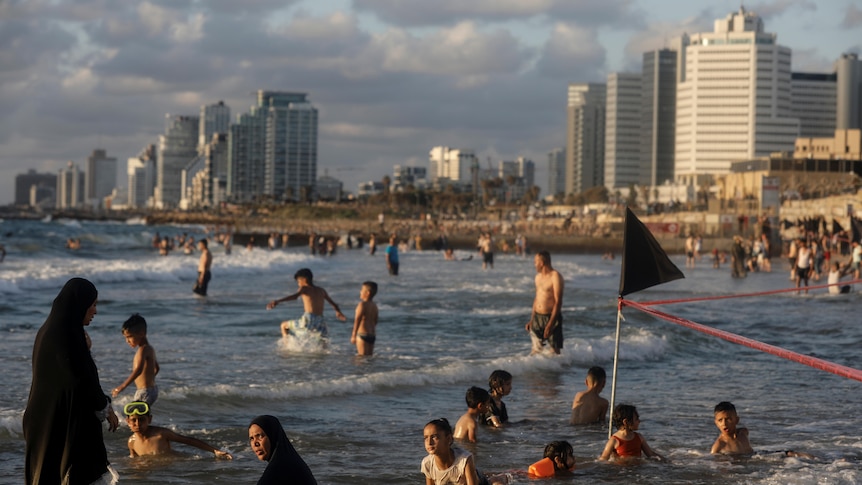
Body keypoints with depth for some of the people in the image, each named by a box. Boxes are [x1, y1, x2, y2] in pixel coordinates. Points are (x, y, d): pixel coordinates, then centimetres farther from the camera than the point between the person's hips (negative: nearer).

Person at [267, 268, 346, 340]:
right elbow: (333, 303, 30)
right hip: (321, 323, 5)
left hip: (309, 320, -5)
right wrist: (338, 312, 52)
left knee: (284, 325, 17)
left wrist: (277, 301, -29)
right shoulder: (321, 290, 21)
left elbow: (294, 296, -16)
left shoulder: (304, 289, 5)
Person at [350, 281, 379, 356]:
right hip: (372, 335, 8)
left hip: (363, 335, -8)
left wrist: (353, 335, -19)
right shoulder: (374, 305, 11)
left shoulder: (362, 304, -12)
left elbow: (357, 320, -18)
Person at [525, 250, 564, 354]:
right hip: (537, 317, 7)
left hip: (551, 317, -7)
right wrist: (531, 320, 18)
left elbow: (558, 302, -17)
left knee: (555, 351, -3)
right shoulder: (538, 277, 13)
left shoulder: (555, 277, -12)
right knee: (536, 350, 4)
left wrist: (550, 324, -23)